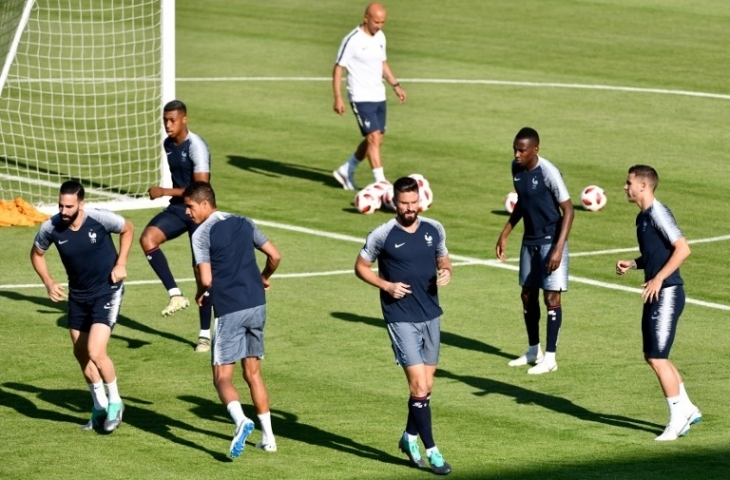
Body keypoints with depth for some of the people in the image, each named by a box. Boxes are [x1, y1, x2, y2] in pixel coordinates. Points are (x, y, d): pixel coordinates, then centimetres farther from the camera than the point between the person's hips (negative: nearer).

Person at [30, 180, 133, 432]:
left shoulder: (100, 219, -24)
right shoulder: (50, 228, -16)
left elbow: (128, 229, -1)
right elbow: (36, 254, 6)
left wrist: (121, 264, -9)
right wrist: (49, 283, -5)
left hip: (107, 291, -5)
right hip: (78, 295, 5)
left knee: (95, 353, -16)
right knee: (81, 354, 14)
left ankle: (115, 403, 9)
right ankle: (100, 407, 35)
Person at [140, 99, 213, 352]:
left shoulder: (196, 146, -18)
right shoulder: (168, 144, 6)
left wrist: (165, 192, -22)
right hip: (177, 208, 6)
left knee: (202, 272, 1)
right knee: (147, 238, -24)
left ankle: (205, 334, 13)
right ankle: (175, 294, -18)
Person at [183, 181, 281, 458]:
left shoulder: (202, 234, -6)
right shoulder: (244, 224, 11)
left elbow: (206, 280, -12)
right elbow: (274, 256, 13)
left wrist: (200, 295, 10)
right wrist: (264, 278, 32)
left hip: (229, 311, -6)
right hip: (257, 305, 6)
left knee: (222, 377, -2)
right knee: (253, 374, 17)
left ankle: (241, 421, -29)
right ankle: (268, 437, 16)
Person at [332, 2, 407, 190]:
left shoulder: (380, 37, 7)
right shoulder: (352, 40, -15)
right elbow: (338, 68, -12)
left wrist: (395, 85, 14)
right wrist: (338, 98, -17)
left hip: (378, 97, 8)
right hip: (361, 98, -8)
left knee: (375, 140, 11)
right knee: (374, 138, -14)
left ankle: (346, 171, 26)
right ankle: (381, 183, -11)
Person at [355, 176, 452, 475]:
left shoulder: (434, 230, 4)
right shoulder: (382, 235, -8)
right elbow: (361, 266, 2)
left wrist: (446, 271, -5)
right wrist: (386, 285, -12)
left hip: (431, 316, 5)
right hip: (401, 319, -5)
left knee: (426, 386, 12)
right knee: (419, 386, -11)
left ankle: (410, 437, 33)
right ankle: (431, 451, -5)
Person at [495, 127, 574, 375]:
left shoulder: (548, 172, -21)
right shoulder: (516, 168, 0)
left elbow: (568, 209, -18)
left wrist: (559, 248, -23)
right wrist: (505, 234, 14)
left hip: (550, 240, -8)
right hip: (529, 240, 8)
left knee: (551, 297, -5)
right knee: (528, 295, 13)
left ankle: (550, 357, 1)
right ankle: (534, 351, 27)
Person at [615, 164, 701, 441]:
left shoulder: (658, 214, -15)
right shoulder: (642, 217, 14)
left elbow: (682, 249, -21)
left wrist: (658, 278, -23)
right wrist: (632, 265, 8)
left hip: (667, 293, -10)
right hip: (655, 296, 10)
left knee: (657, 357, -8)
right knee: (652, 356, 14)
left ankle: (678, 418, 1)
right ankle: (688, 409, 23)